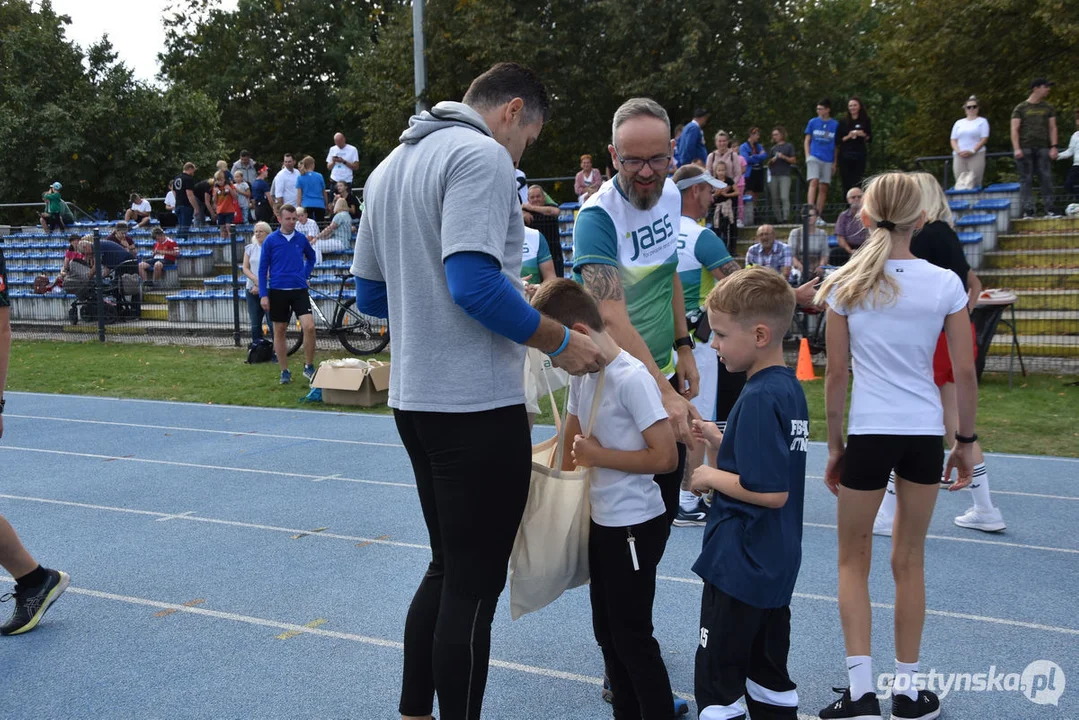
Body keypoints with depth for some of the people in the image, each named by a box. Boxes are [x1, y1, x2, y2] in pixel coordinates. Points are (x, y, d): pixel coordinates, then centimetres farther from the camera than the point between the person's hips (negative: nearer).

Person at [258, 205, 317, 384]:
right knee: (279, 331, 6)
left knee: (309, 327, -14)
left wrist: (305, 274, 10)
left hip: (299, 290, 1)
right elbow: (263, 269, 0)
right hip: (278, 291, -1)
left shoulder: (301, 238, 5)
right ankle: (285, 372, 18)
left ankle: (309, 367, 2)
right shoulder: (270, 240, -2)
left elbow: (311, 257, 25)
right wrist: (263, 295, -6)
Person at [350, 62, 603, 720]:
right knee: (475, 587, 2)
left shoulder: (390, 167, 17)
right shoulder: (482, 155, -12)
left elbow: (370, 296, 20)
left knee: (448, 569, 21)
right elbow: (473, 281, -24)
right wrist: (560, 341, -14)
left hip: (414, 400, 9)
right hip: (479, 405, -9)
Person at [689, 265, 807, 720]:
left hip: (739, 564, -9)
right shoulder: (789, 388, 5)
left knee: (717, 681, 5)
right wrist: (720, 442, 6)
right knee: (770, 677, 19)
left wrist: (711, 477, -13)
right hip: (774, 563, 9)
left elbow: (771, 491, -26)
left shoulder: (759, 398, -22)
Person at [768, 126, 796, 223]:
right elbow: (769, 163, 23)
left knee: (784, 197, -15)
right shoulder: (773, 148, 19)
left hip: (785, 175, -5)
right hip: (774, 175, 5)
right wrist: (772, 161, 1)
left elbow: (793, 160, 2)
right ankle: (778, 219, 6)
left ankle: (786, 218, -18)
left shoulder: (789, 146, 7)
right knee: (775, 199, 2)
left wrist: (783, 157, -11)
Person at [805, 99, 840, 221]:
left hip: (828, 160, 2)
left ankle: (818, 216, 7)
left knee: (823, 188, 2)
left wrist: (835, 163, 5)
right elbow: (807, 141, 10)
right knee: (814, 182, -18)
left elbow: (836, 145, 10)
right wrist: (807, 156, -2)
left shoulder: (835, 125, 7)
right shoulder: (813, 122, 6)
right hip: (814, 157, -2)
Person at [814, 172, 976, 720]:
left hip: (868, 433, -2)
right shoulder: (945, 284, -2)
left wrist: (835, 446, 7)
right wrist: (966, 440, 13)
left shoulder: (845, 285, -5)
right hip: (925, 433, 2)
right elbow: (964, 373, 0)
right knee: (909, 561, 16)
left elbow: (835, 375, -3)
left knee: (853, 560, 13)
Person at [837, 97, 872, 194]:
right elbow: (838, 139, 4)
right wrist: (848, 136, -12)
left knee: (858, 183, -6)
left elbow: (870, 139, 9)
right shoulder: (844, 122, 8)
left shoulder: (865, 121, 8)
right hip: (845, 155, 0)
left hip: (860, 155, 0)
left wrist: (864, 135, -11)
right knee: (846, 183, -2)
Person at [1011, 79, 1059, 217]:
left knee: (1046, 178, -4)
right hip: (1025, 148, -3)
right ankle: (1028, 210, -2)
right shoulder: (1021, 108, 5)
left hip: (1043, 148, 3)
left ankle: (1049, 209, -1)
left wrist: (1053, 147, 0)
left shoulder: (1048, 108, 16)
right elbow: (1014, 129, -1)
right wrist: (1016, 148, -13)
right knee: (1026, 180, -3)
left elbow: (1052, 128, 12)